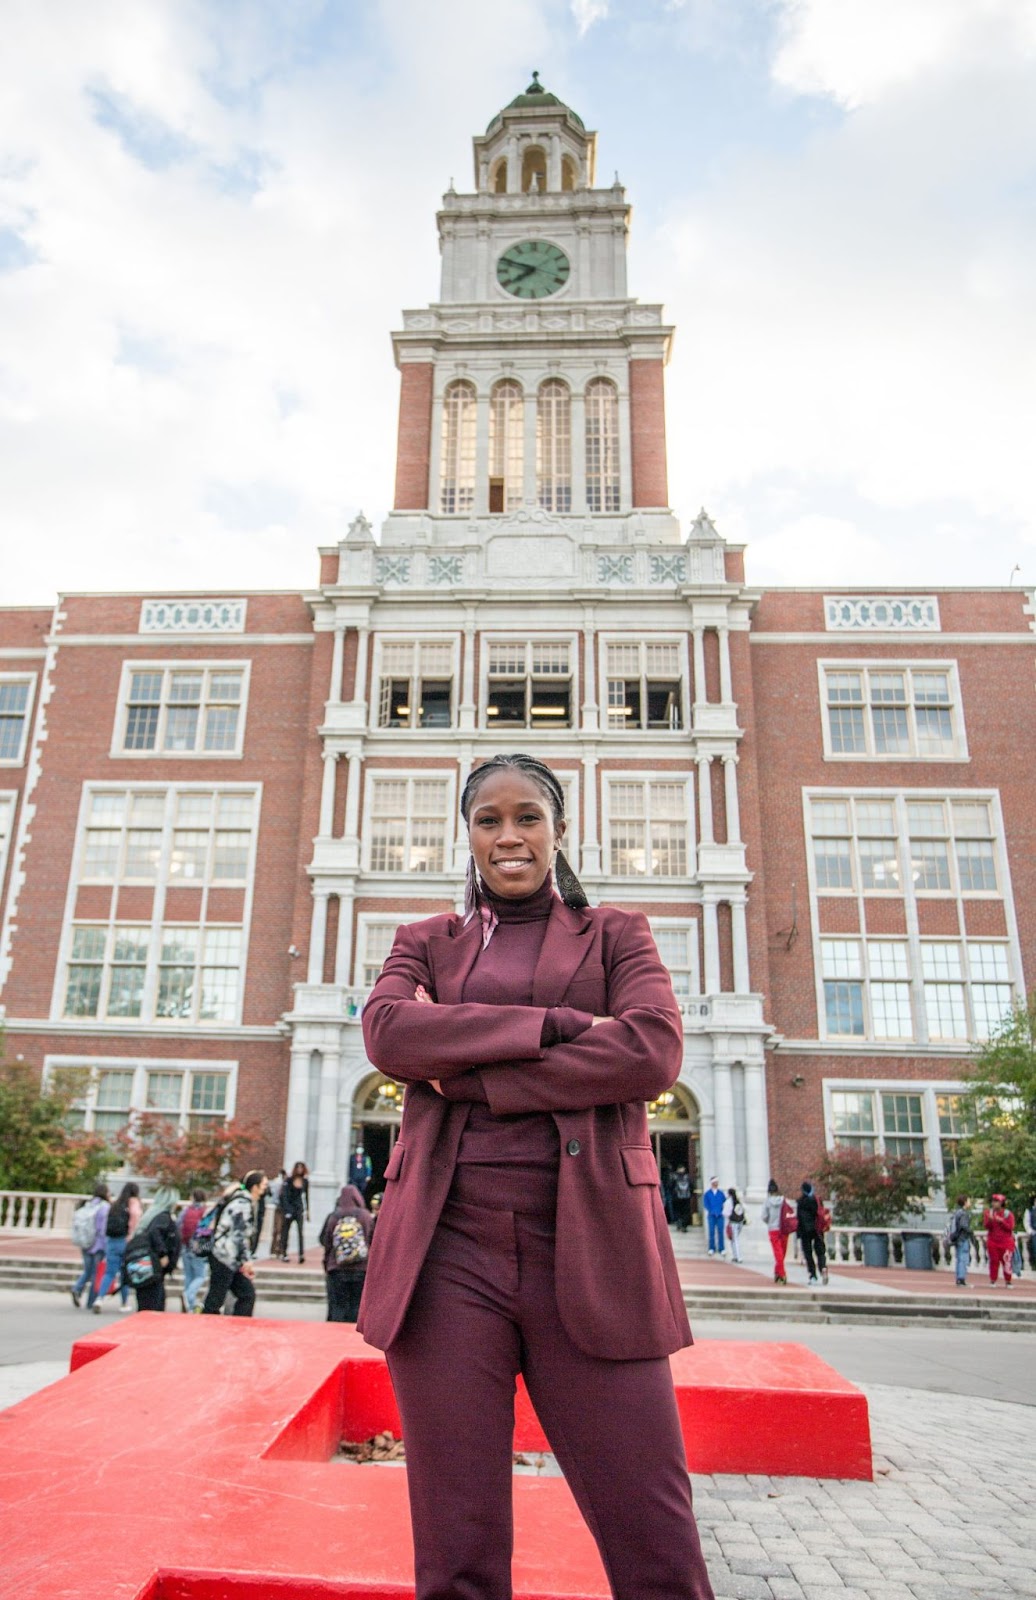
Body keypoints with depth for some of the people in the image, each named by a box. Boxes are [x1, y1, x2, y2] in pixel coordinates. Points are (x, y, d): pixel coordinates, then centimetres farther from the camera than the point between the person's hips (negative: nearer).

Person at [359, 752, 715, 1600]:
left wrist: (468, 1077, -7)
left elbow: (652, 1051, -6)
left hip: (589, 1250, -1)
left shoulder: (615, 933, 12)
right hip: (449, 1249, 1)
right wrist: (551, 1023, -10)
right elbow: (387, 1030, -4)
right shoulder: (426, 940, 17)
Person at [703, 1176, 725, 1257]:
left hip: (720, 1214, 1)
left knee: (720, 1231, 0)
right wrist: (711, 1211, -8)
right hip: (711, 1215, -1)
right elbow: (705, 1203, 1)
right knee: (711, 1231, 0)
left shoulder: (721, 1193, 7)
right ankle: (711, 1248, 10)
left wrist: (722, 1211, -4)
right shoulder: (707, 1193, 3)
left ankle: (721, 1249, 8)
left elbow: (725, 1202, 8)